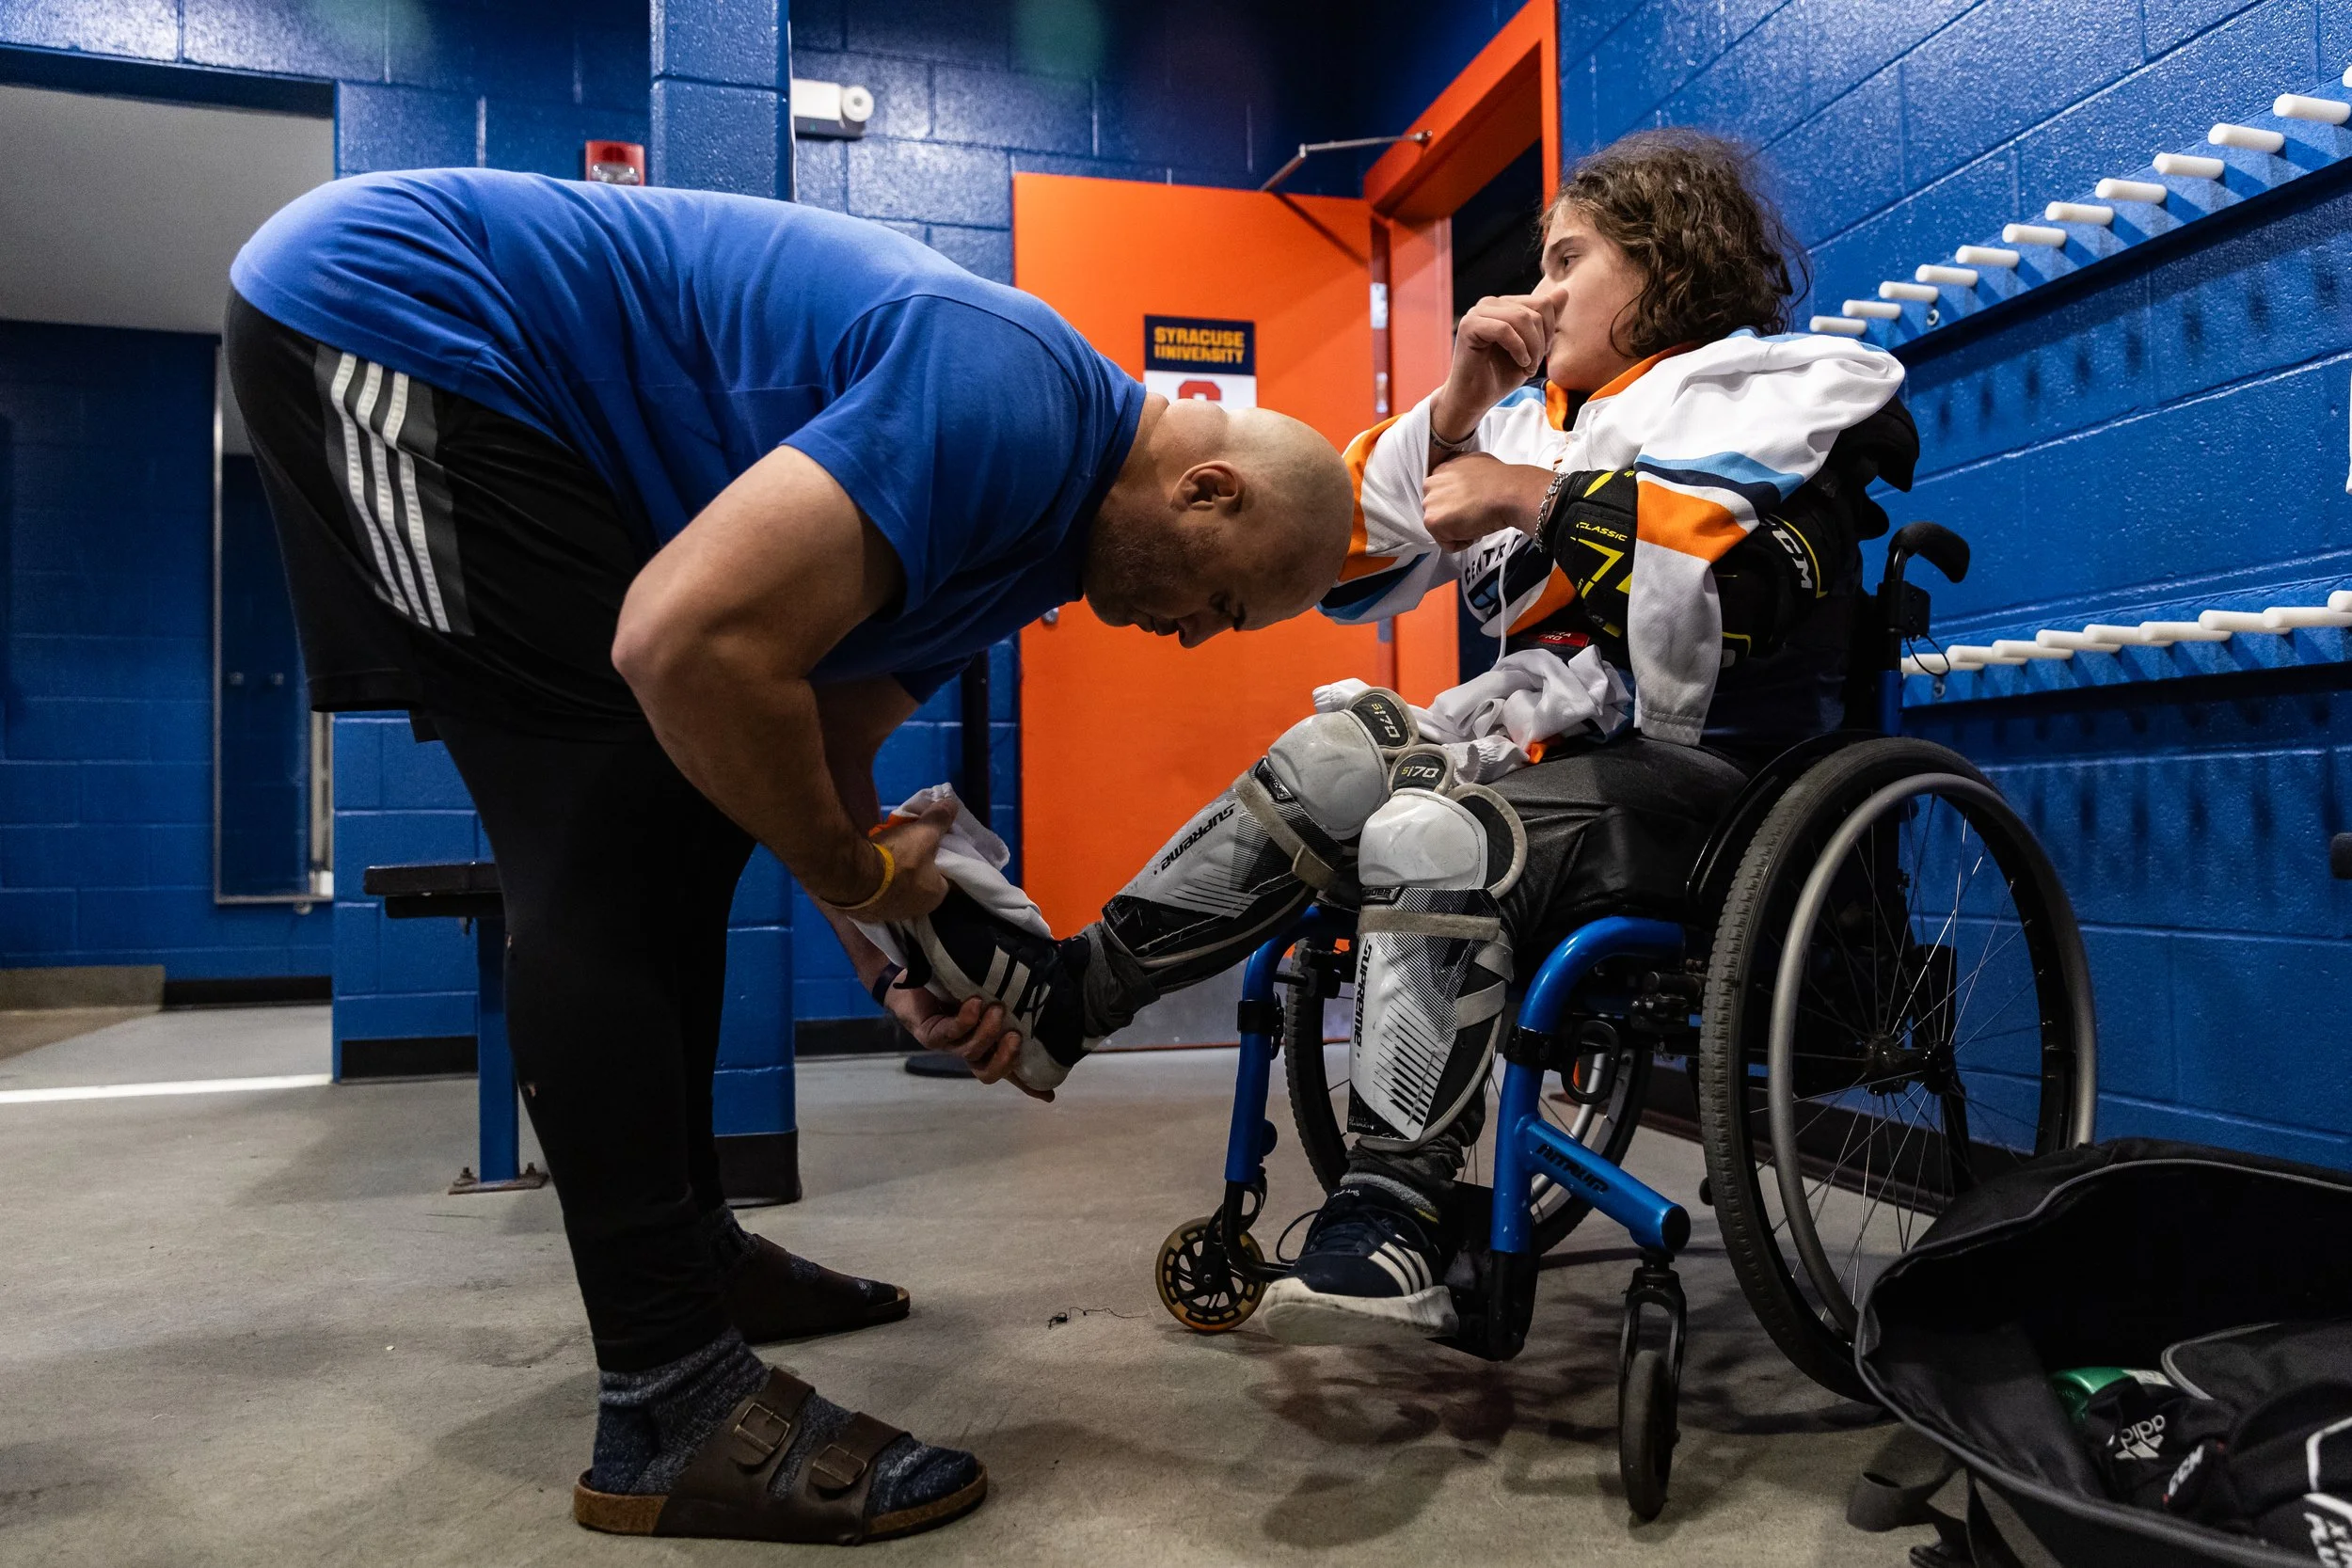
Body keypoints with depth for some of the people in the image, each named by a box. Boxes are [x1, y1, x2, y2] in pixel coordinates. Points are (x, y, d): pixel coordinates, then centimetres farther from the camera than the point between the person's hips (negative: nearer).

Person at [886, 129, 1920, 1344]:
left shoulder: (1772, 386, 3)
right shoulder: (1530, 417, 22)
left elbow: (1761, 565, -22)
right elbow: (1349, 565, 14)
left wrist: (1535, 494, -17)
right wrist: (1451, 414, 3)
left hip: (1694, 771, -7)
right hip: (1558, 741, 7)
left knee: (1433, 835, -30)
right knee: (1330, 761, -10)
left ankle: (1390, 1222, -26)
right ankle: (1064, 992, -9)